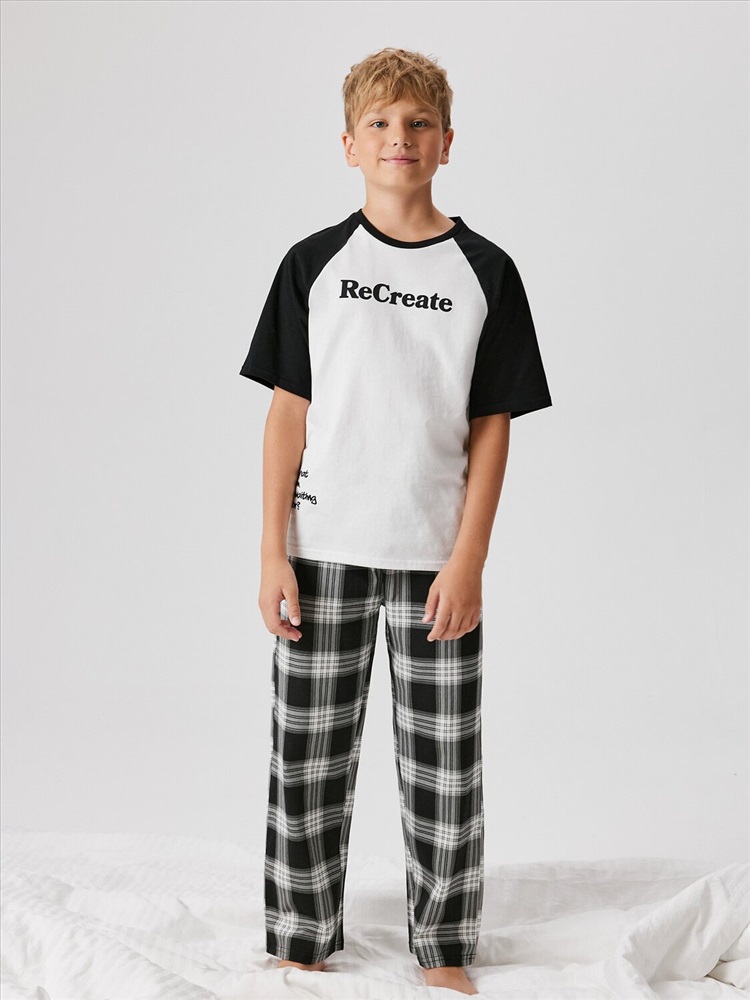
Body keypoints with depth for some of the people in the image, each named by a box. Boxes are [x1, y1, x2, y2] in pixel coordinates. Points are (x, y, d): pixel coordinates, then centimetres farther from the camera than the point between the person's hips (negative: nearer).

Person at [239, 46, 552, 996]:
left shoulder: (484, 271, 1)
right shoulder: (314, 264, 3)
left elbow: (493, 426, 0)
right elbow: (288, 412, 2)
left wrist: (468, 558, -7)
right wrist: (272, 553, -4)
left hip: (437, 558, 0)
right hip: (325, 551, 1)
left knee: (444, 768, 7)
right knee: (308, 759, 7)